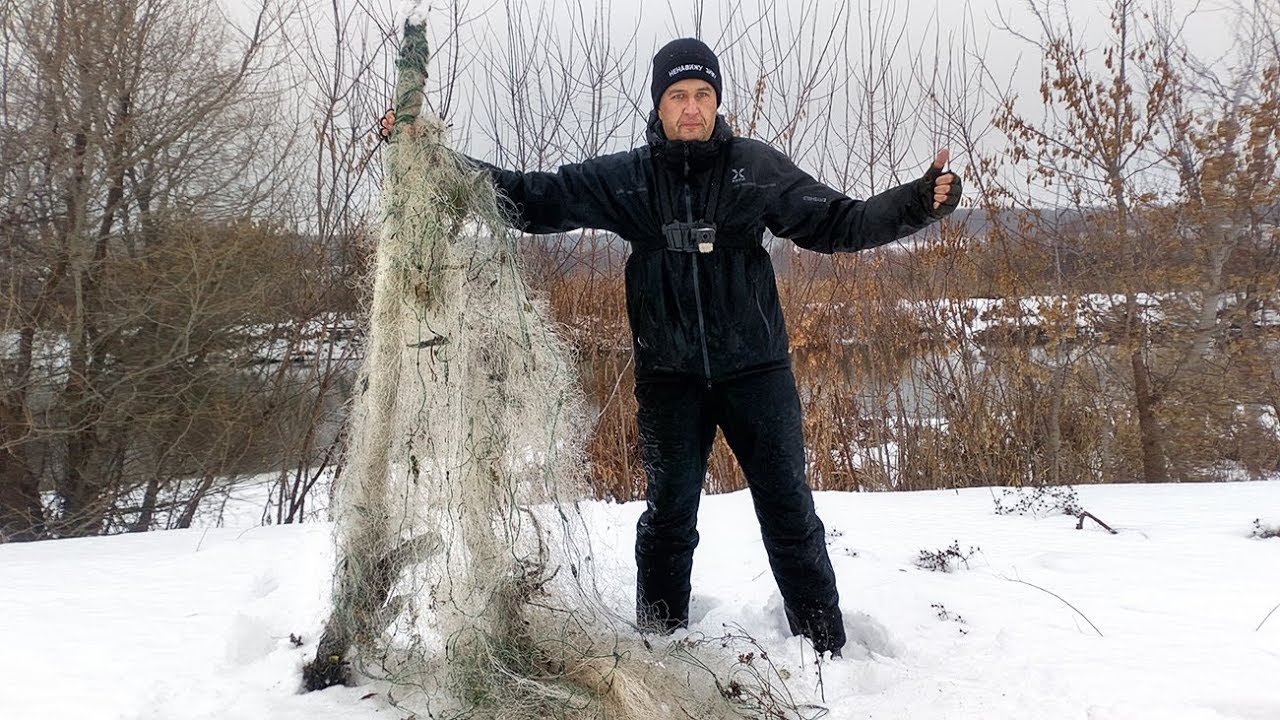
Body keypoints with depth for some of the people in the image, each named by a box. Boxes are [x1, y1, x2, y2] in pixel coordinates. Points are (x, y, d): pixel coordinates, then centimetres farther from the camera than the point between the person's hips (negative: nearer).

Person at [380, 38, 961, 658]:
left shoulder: (755, 166, 0)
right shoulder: (625, 178, 1)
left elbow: (837, 223, 0)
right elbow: (531, 199, 0)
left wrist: (920, 201, -14)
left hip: (755, 369, 0)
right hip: (669, 376, 1)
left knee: (789, 510, 3)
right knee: (668, 514, 8)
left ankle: (825, 650, 16)